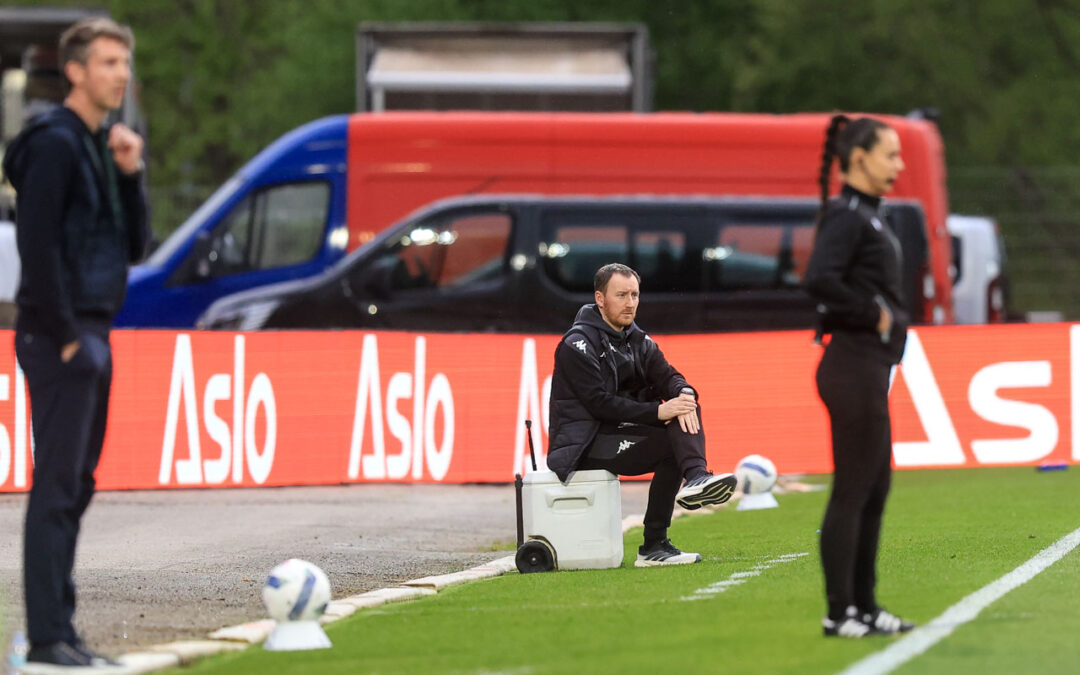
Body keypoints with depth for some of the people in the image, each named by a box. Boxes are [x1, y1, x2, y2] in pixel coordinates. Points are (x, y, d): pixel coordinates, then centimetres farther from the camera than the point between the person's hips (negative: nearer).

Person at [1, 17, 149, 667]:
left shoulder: (103, 145, 17)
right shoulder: (54, 143, -11)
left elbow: (134, 246, 17)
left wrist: (130, 174, 2)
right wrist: (63, 336, -17)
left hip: (93, 335, 9)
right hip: (60, 335, -9)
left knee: (75, 486, 10)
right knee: (57, 486, -9)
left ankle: (61, 629, 14)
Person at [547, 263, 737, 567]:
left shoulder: (638, 341, 14)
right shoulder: (578, 343, -11)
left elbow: (666, 376, 3)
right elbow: (598, 402, -20)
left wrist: (684, 394, -22)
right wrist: (658, 411, -26)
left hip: (621, 429, 8)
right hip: (584, 444, -8)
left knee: (685, 405, -13)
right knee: (670, 447, -24)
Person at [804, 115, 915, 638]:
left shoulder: (867, 217, 16)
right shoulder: (846, 217, -14)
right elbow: (819, 281, -28)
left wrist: (888, 316, 8)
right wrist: (873, 314, -18)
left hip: (871, 369, 10)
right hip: (853, 367, -10)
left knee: (875, 489, 14)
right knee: (852, 491, -6)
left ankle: (863, 605, 20)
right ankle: (840, 612, -3)